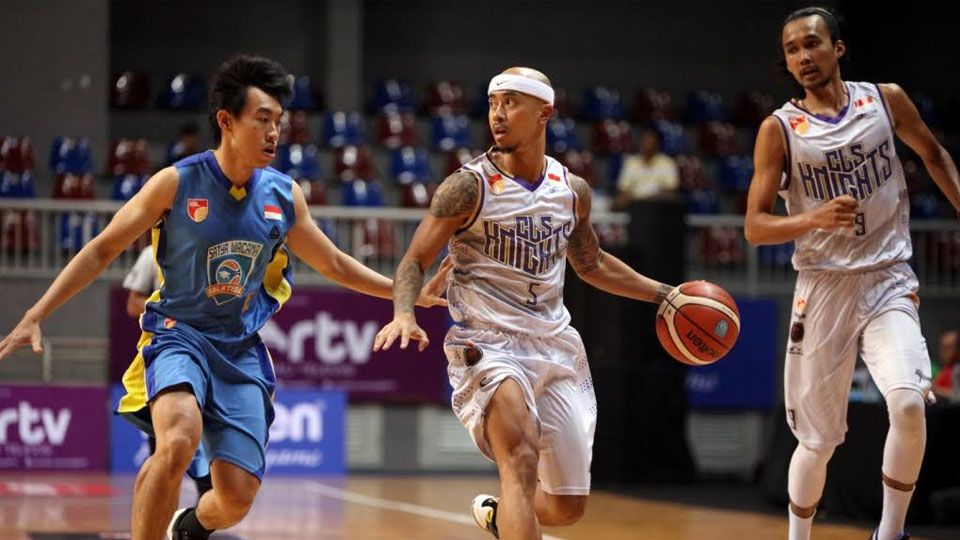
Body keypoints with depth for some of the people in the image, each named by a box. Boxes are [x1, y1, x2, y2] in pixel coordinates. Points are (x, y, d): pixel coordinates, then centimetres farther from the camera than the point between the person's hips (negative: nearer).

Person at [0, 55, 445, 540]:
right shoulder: (177, 183, -9)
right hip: (178, 334, -4)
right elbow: (103, 250, -4)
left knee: (237, 496, -3)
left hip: (241, 350, 4)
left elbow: (334, 266, 18)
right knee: (179, 440, -35)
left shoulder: (284, 196, 2)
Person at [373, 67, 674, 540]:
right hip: (488, 345, -5)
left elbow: (591, 264, 24)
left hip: (556, 346, 5)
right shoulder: (469, 187, -8)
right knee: (522, 462, -31)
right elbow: (415, 261, -7)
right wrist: (404, 315, -26)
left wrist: (663, 293, 19)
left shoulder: (573, 191, 6)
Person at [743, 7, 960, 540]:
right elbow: (754, 226, -6)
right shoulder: (779, 129, -3)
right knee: (818, 440, 4)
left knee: (908, 404, -22)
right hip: (823, 288, 0)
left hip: (889, 281, 0)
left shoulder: (885, 100, 2)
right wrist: (814, 220, -23)